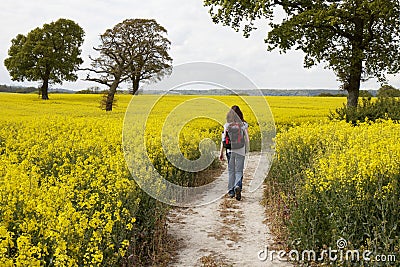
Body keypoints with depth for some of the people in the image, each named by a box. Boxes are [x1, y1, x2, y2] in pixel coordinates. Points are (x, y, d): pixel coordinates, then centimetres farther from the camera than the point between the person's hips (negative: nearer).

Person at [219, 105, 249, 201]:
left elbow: (224, 139, -1)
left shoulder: (227, 125, 0)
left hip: (230, 150, 1)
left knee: (231, 171, 12)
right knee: (239, 171, 3)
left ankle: (231, 191, 15)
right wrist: (247, 150, 13)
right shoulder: (244, 125, 0)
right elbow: (247, 139, -1)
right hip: (240, 150, -1)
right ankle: (238, 186, -22)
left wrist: (221, 152, 3)